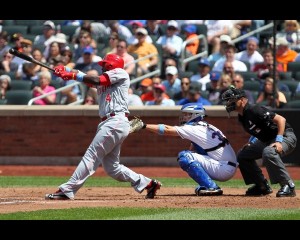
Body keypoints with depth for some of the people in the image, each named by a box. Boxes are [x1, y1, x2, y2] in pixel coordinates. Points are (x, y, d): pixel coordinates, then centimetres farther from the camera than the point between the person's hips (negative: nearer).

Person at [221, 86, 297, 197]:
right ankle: (262, 186, 16)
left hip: (285, 136, -11)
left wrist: (279, 141, -35)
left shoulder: (253, 110, -24)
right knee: (242, 155, 13)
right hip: (267, 141, 11)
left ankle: (288, 186, -29)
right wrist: (251, 142, 11)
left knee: (268, 153, -39)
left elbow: (281, 119, -28)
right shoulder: (241, 117, 5)